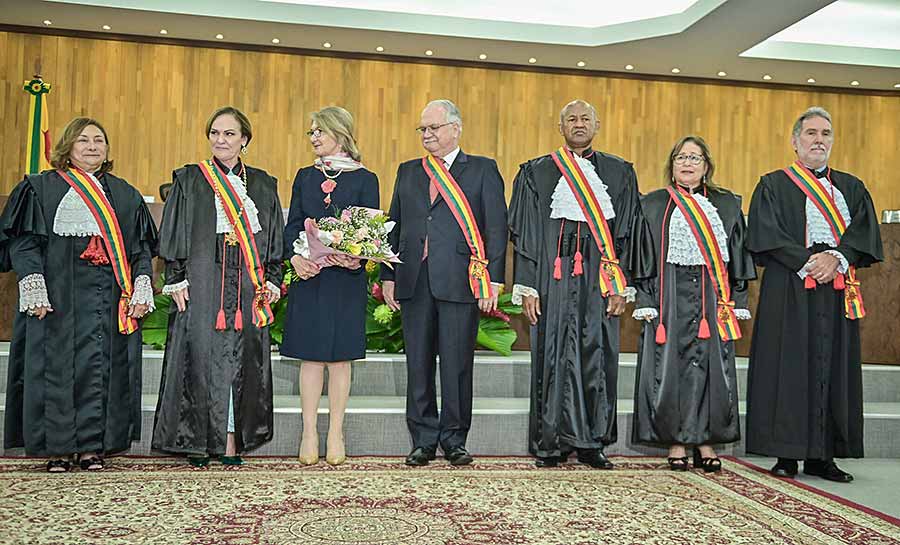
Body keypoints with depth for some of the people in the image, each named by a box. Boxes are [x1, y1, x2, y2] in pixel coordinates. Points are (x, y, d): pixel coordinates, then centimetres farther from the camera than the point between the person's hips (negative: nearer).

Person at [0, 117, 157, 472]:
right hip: (58, 296, -2)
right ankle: (58, 447, 8)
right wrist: (33, 285, -13)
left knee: (100, 367, 1)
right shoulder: (42, 188, 7)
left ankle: (92, 446, 9)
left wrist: (142, 288, 1)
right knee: (57, 368, -1)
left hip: (110, 299, 2)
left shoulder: (124, 194, 16)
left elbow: (141, 247, 13)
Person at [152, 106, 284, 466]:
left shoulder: (262, 185, 13)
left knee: (241, 358, 2)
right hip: (201, 283, -2)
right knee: (200, 355, -3)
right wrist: (176, 279, -5)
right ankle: (197, 441, 7)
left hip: (247, 285, 2)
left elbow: (274, 238, 13)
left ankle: (231, 442, 10)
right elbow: (174, 234, 3)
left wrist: (272, 280, 5)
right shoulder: (189, 180, 7)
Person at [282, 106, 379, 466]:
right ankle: (309, 434, 11)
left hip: (346, 279, -3)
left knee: (339, 356, 3)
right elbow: (292, 225, 8)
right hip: (308, 276, 3)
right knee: (310, 356, 4)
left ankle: (335, 435, 13)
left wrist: (356, 258, -21)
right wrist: (295, 257, -11)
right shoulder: (305, 176, 12)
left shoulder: (364, 179, 1)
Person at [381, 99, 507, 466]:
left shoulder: (483, 170, 5)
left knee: (457, 366, 2)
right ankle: (423, 441, 18)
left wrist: (493, 278, -9)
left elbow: (496, 227, -1)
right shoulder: (408, 172, 17)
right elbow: (394, 226, 16)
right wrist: (388, 277, 9)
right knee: (418, 366, 7)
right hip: (414, 283, 4)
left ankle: (454, 440, 15)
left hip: (461, 282, -4)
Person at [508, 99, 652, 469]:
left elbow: (627, 231, 9)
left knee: (597, 356, 2)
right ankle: (552, 443, 9)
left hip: (600, 279, 1)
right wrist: (527, 287, -5)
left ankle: (591, 442, 12)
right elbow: (524, 232, 3)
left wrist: (621, 284, -1)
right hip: (554, 278, -1)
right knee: (553, 356, -1)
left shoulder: (619, 173, 13)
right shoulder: (537, 173, 8)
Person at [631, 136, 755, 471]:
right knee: (670, 368, -2)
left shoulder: (728, 205, 13)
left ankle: (705, 442, 12)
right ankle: (675, 443, 7)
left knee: (711, 367, 2)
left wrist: (738, 303, 4)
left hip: (713, 300, 2)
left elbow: (739, 257, 12)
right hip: (670, 299, -2)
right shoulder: (653, 205, 7)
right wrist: (646, 303, -7)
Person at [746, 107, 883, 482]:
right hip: (788, 292, -3)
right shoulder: (773, 186, 7)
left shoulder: (851, 188, 18)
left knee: (833, 366, 2)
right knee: (788, 367, -5)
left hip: (838, 292, 4)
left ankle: (821, 456, 8)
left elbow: (865, 233, 3)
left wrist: (836, 257, -15)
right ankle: (787, 454, -1)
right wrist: (807, 262, -16)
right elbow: (766, 236, -6)